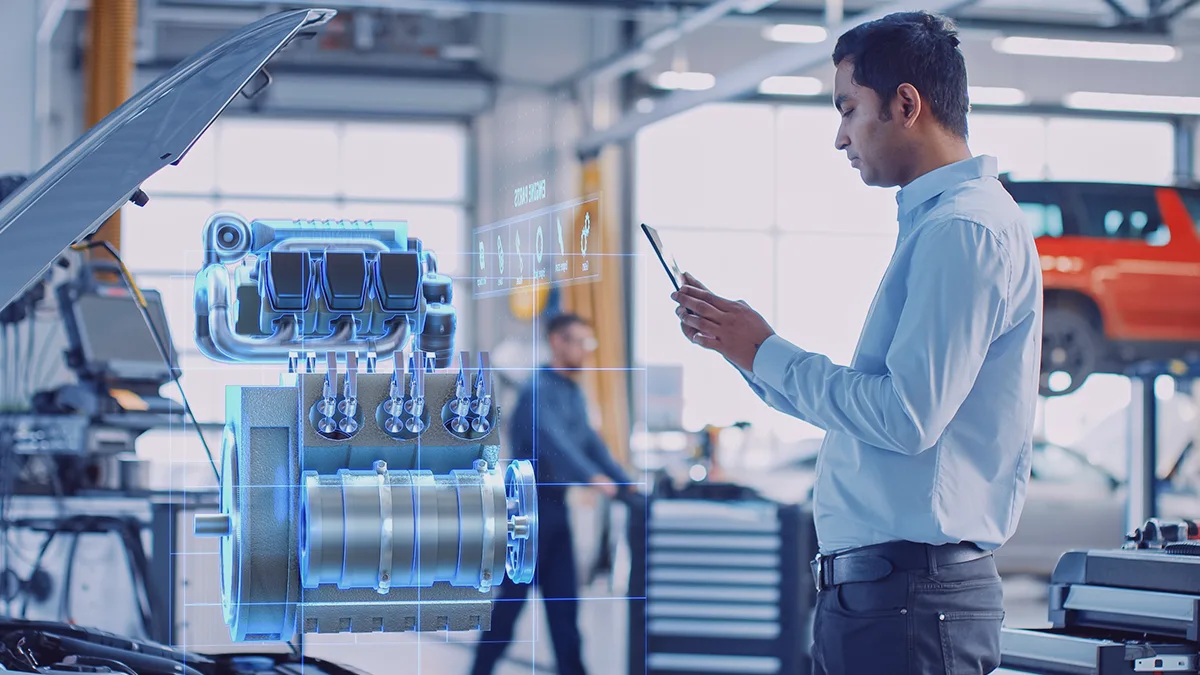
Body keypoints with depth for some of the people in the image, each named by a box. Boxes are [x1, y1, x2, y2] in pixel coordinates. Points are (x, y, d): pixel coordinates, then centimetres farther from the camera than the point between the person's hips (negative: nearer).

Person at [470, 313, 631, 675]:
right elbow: (551, 438, -30)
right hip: (529, 504, -8)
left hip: (555, 505, 8)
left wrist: (625, 484, 0)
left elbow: (591, 442, 11)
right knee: (513, 594, -2)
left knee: (563, 597, 7)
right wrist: (592, 477, -40)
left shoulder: (574, 393, 13)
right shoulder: (538, 389, -15)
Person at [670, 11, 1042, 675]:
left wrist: (766, 353, -10)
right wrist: (737, 344, 16)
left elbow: (908, 418, -21)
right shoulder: (934, 224, 20)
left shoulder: (964, 229, -14)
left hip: (911, 595, -10)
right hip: (870, 586, 10)